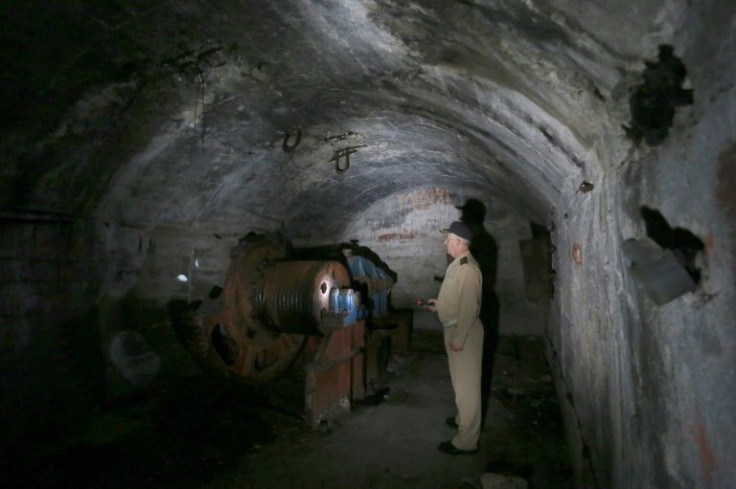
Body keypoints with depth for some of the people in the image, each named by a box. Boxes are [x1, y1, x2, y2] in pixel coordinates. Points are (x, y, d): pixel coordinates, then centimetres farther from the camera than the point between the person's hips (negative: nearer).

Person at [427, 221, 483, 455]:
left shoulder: (467, 268, -23)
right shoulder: (458, 264, 9)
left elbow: (469, 306, -26)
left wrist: (459, 339, -24)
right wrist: (439, 305, 14)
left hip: (464, 332, -10)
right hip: (455, 329, 10)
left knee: (466, 384, 1)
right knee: (461, 381, 23)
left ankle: (466, 440, 13)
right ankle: (463, 419, 42)